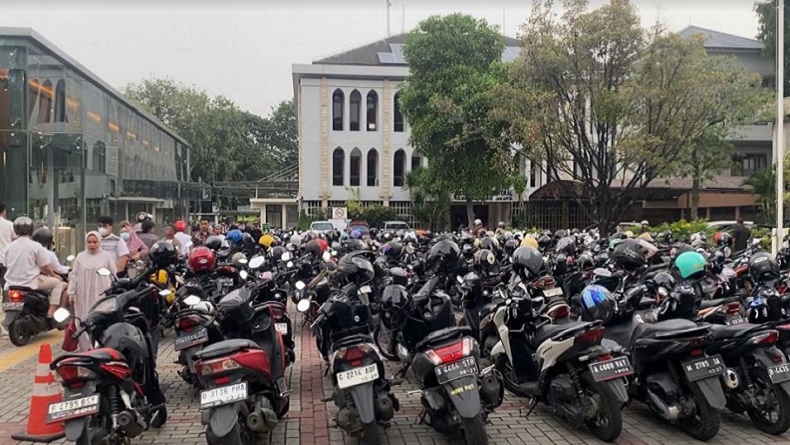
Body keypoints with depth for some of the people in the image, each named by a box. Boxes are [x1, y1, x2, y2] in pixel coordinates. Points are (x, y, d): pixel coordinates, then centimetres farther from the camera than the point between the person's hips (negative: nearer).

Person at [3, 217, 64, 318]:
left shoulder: (10, 246, 4)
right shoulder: (36, 246, -10)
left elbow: (7, 266, 12)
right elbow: (45, 267, -8)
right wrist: (54, 275, 12)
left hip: (11, 285, 6)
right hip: (30, 283, -6)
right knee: (57, 282, 9)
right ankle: (51, 312, -2)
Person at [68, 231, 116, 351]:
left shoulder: (107, 256, 3)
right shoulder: (80, 257, 7)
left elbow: (114, 275, 6)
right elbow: (73, 276, 10)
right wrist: (71, 293, 7)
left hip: (102, 294, -2)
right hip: (84, 295, 2)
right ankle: (86, 348, 8)